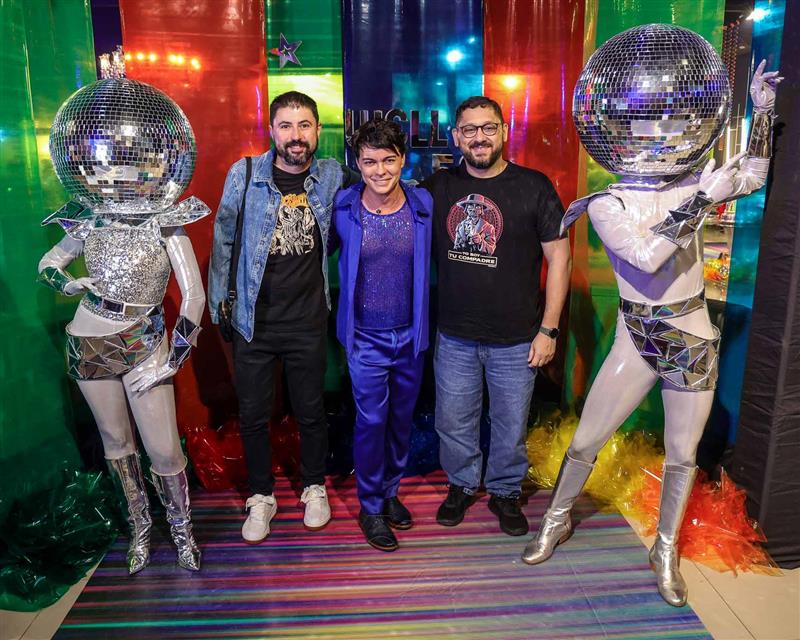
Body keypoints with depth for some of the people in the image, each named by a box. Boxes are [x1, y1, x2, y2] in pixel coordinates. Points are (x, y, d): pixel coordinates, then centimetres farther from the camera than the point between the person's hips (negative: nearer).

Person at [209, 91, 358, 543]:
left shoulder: (332, 176, -3)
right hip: (253, 322, 0)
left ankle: (315, 487, 38)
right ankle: (262, 497, 33)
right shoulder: (245, 174, -7)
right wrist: (217, 302, 4)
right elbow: (223, 239, 2)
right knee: (253, 415, 11)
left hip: (309, 322, 1)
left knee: (311, 412, 15)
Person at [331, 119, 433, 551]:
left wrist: (427, 321, 4)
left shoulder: (424, 206, -6)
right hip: (366, 337, -2)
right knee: (372, 421, 4)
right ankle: (371, 507, 25)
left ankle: (390, 491, 38)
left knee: (402, 418, 16)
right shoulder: (343, 209, -9)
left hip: (411, 334, 2)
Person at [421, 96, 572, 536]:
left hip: (516, 339, -2)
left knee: (511, 425, 12)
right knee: (453, 422, 14)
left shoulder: (534, 188, -5)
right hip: (454, 336, 2)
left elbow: (559, 257, -4)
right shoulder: (439, 187, 3)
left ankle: (505, 492, 37)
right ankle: (461, 485, 39)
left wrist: (549, 329, -8)